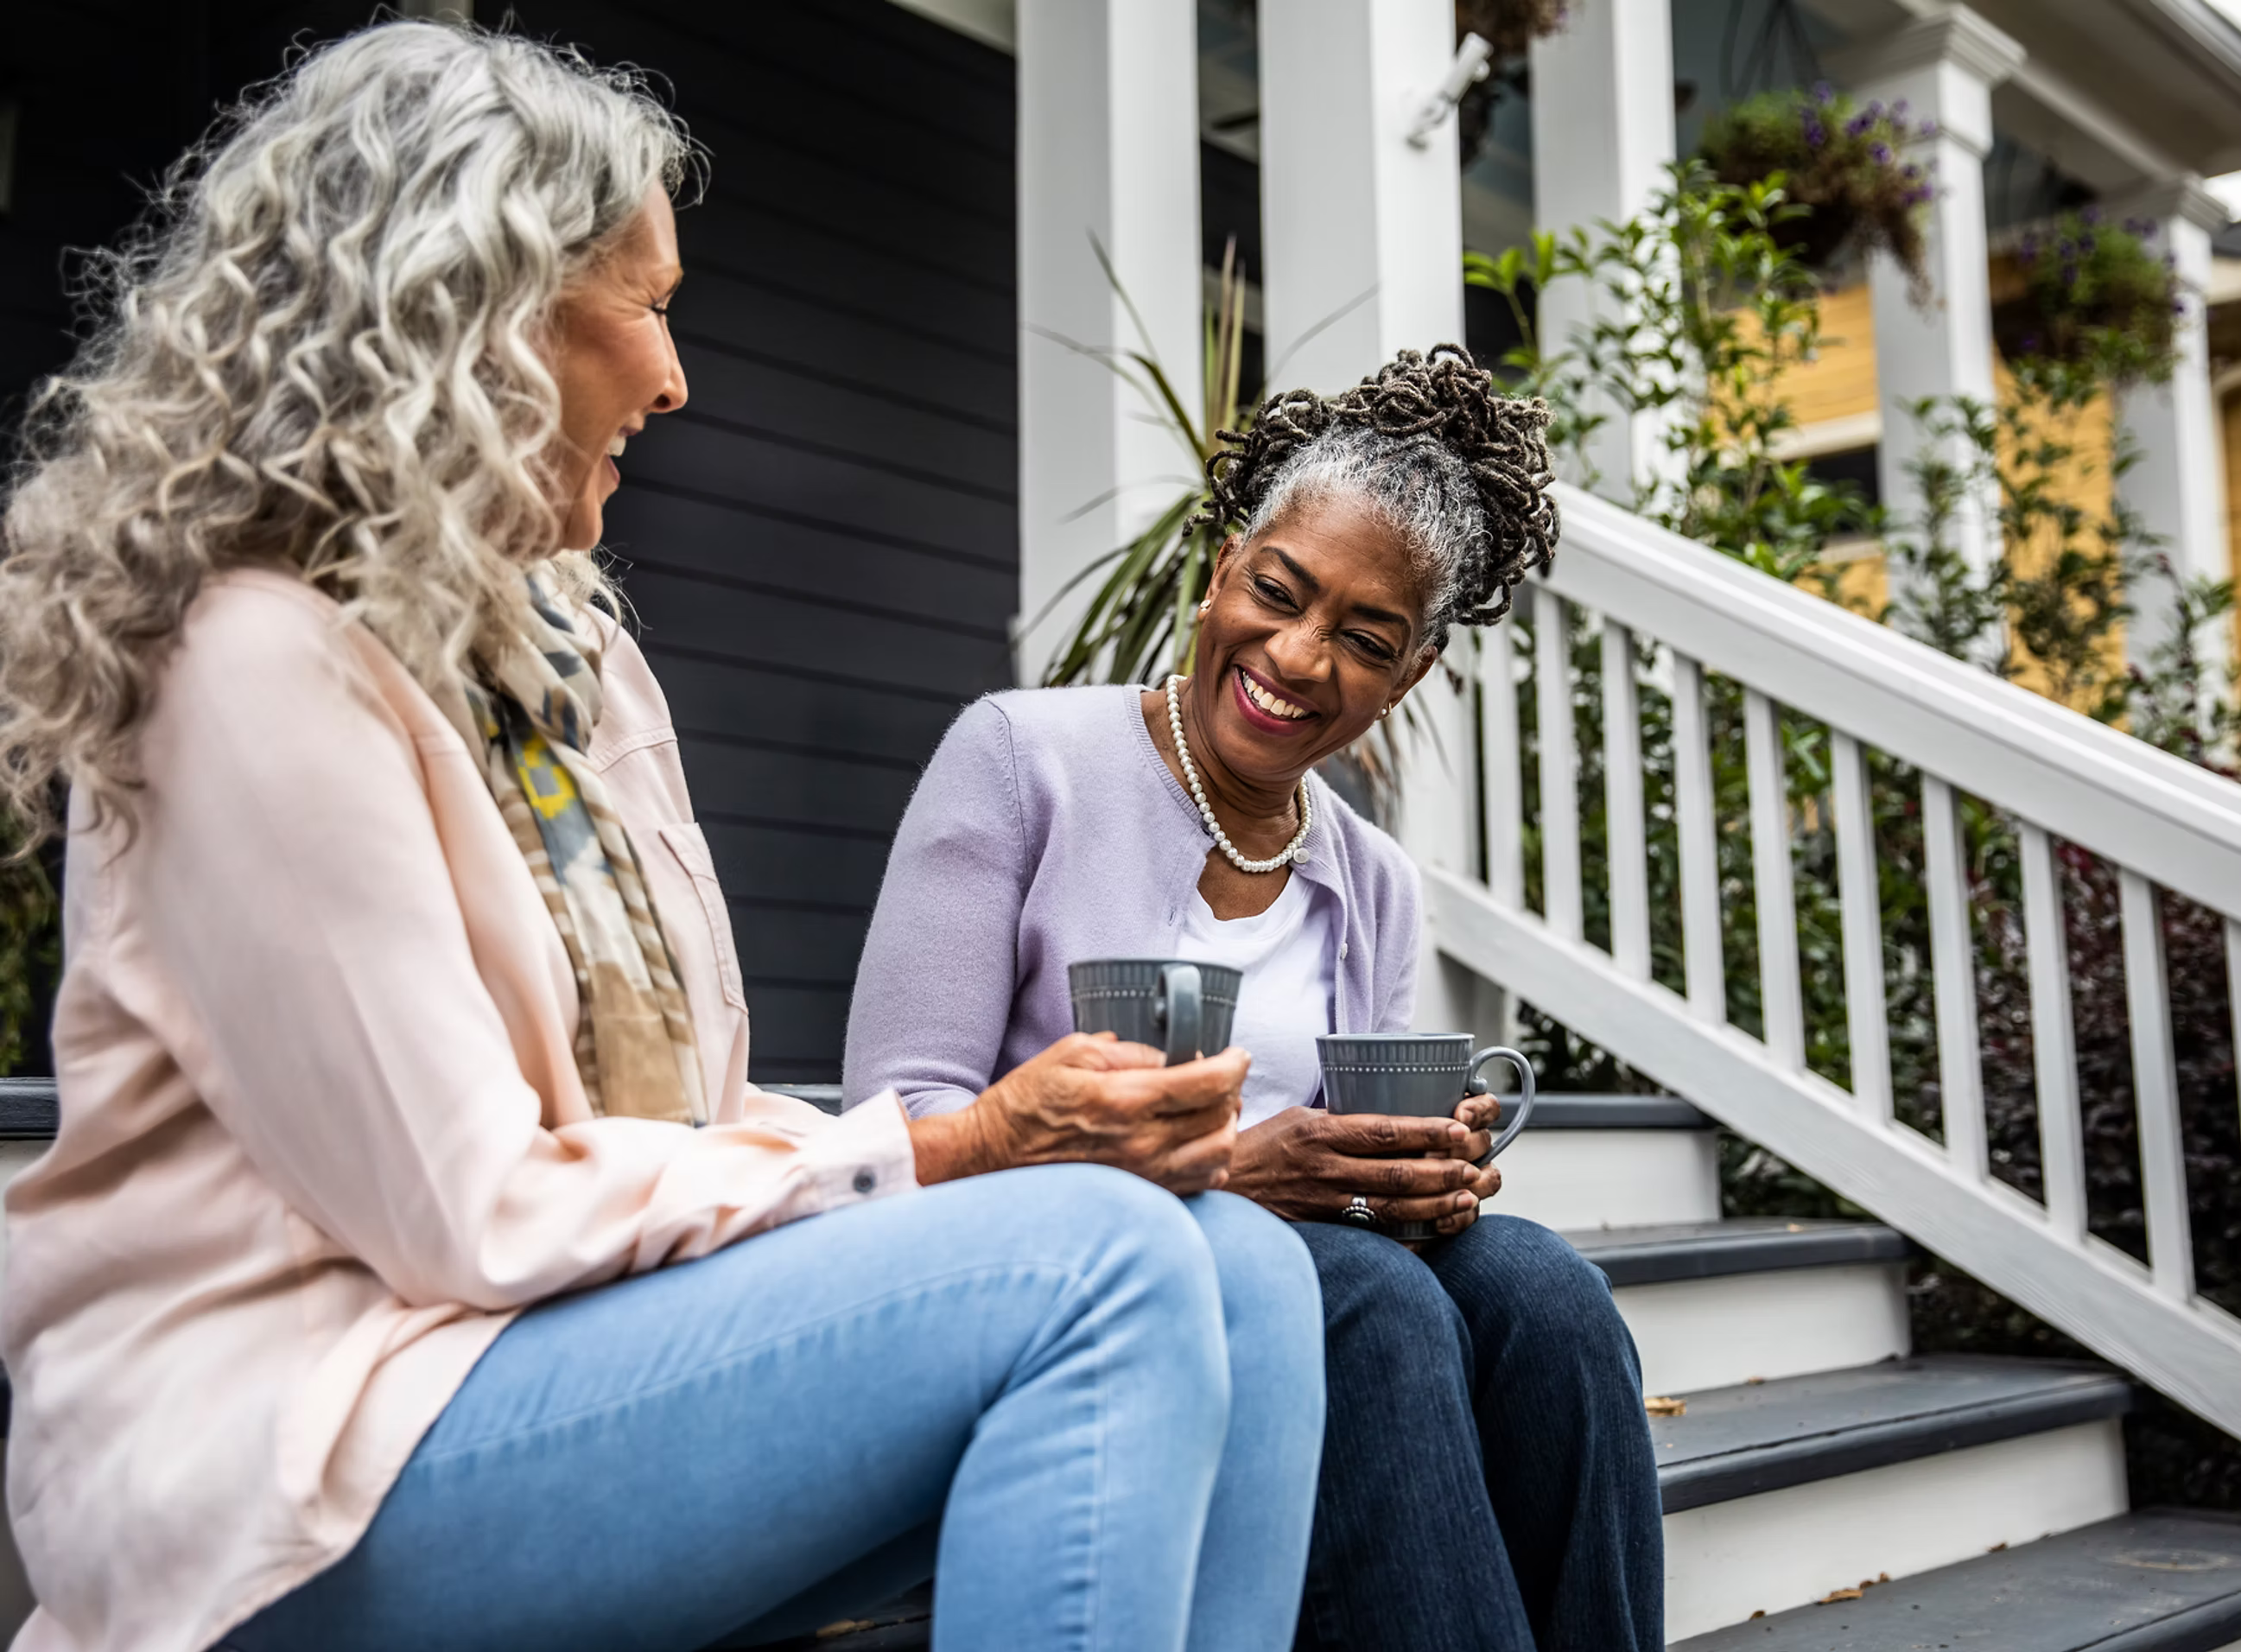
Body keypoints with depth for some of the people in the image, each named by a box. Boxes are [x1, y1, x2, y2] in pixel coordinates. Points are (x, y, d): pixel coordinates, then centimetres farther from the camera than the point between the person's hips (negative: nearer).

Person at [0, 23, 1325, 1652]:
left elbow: (674, 1121, 12)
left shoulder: (569, 646, 16)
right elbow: (478, 1215, -17)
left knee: (1242, 1261, -12)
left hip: (594, 1339, 8)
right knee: (1096, 1261, -26)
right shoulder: (272, 663, -13)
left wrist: (1044, 1131, -4)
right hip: (312, 1467, -8)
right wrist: (964, 1149, -14)